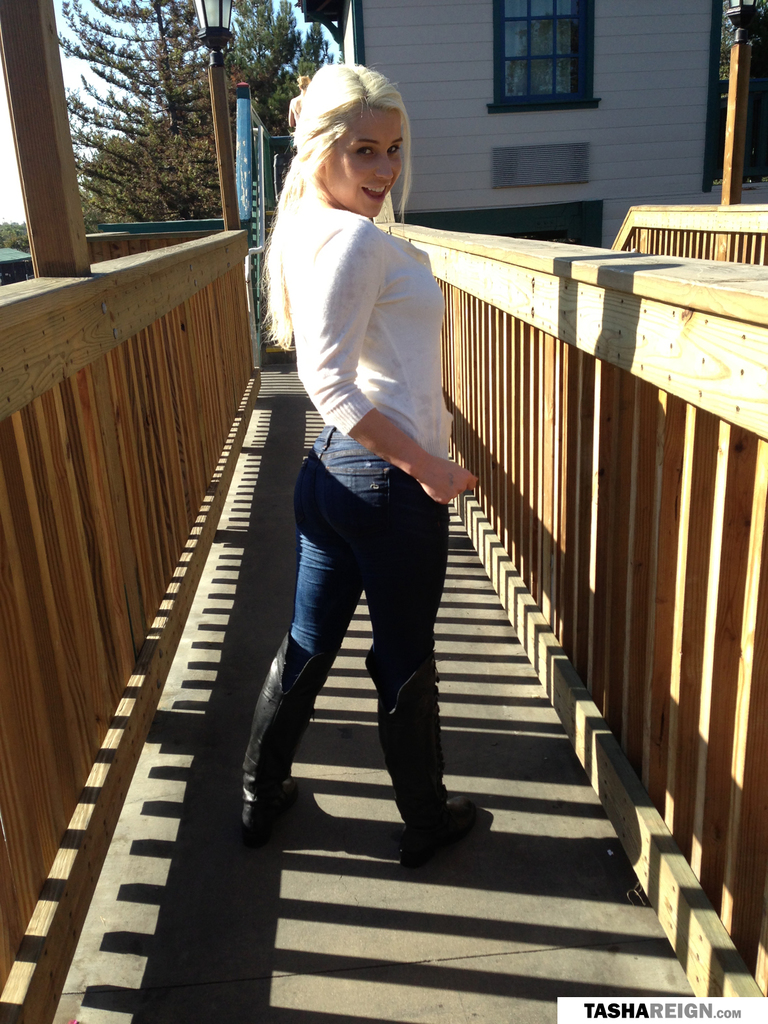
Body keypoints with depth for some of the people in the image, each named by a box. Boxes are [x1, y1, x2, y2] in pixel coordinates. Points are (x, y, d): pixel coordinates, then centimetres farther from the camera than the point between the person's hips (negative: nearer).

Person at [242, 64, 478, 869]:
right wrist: (428, 466, -21)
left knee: (307, 643, 20)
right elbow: (328, 380, -26)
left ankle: (261, 798, 38)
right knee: (404, 660, 9)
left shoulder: (304, 229, 12)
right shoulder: (357, 239, -17)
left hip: (329, 469, 9)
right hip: (391, 480, -9)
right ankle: (426, 819, 33)